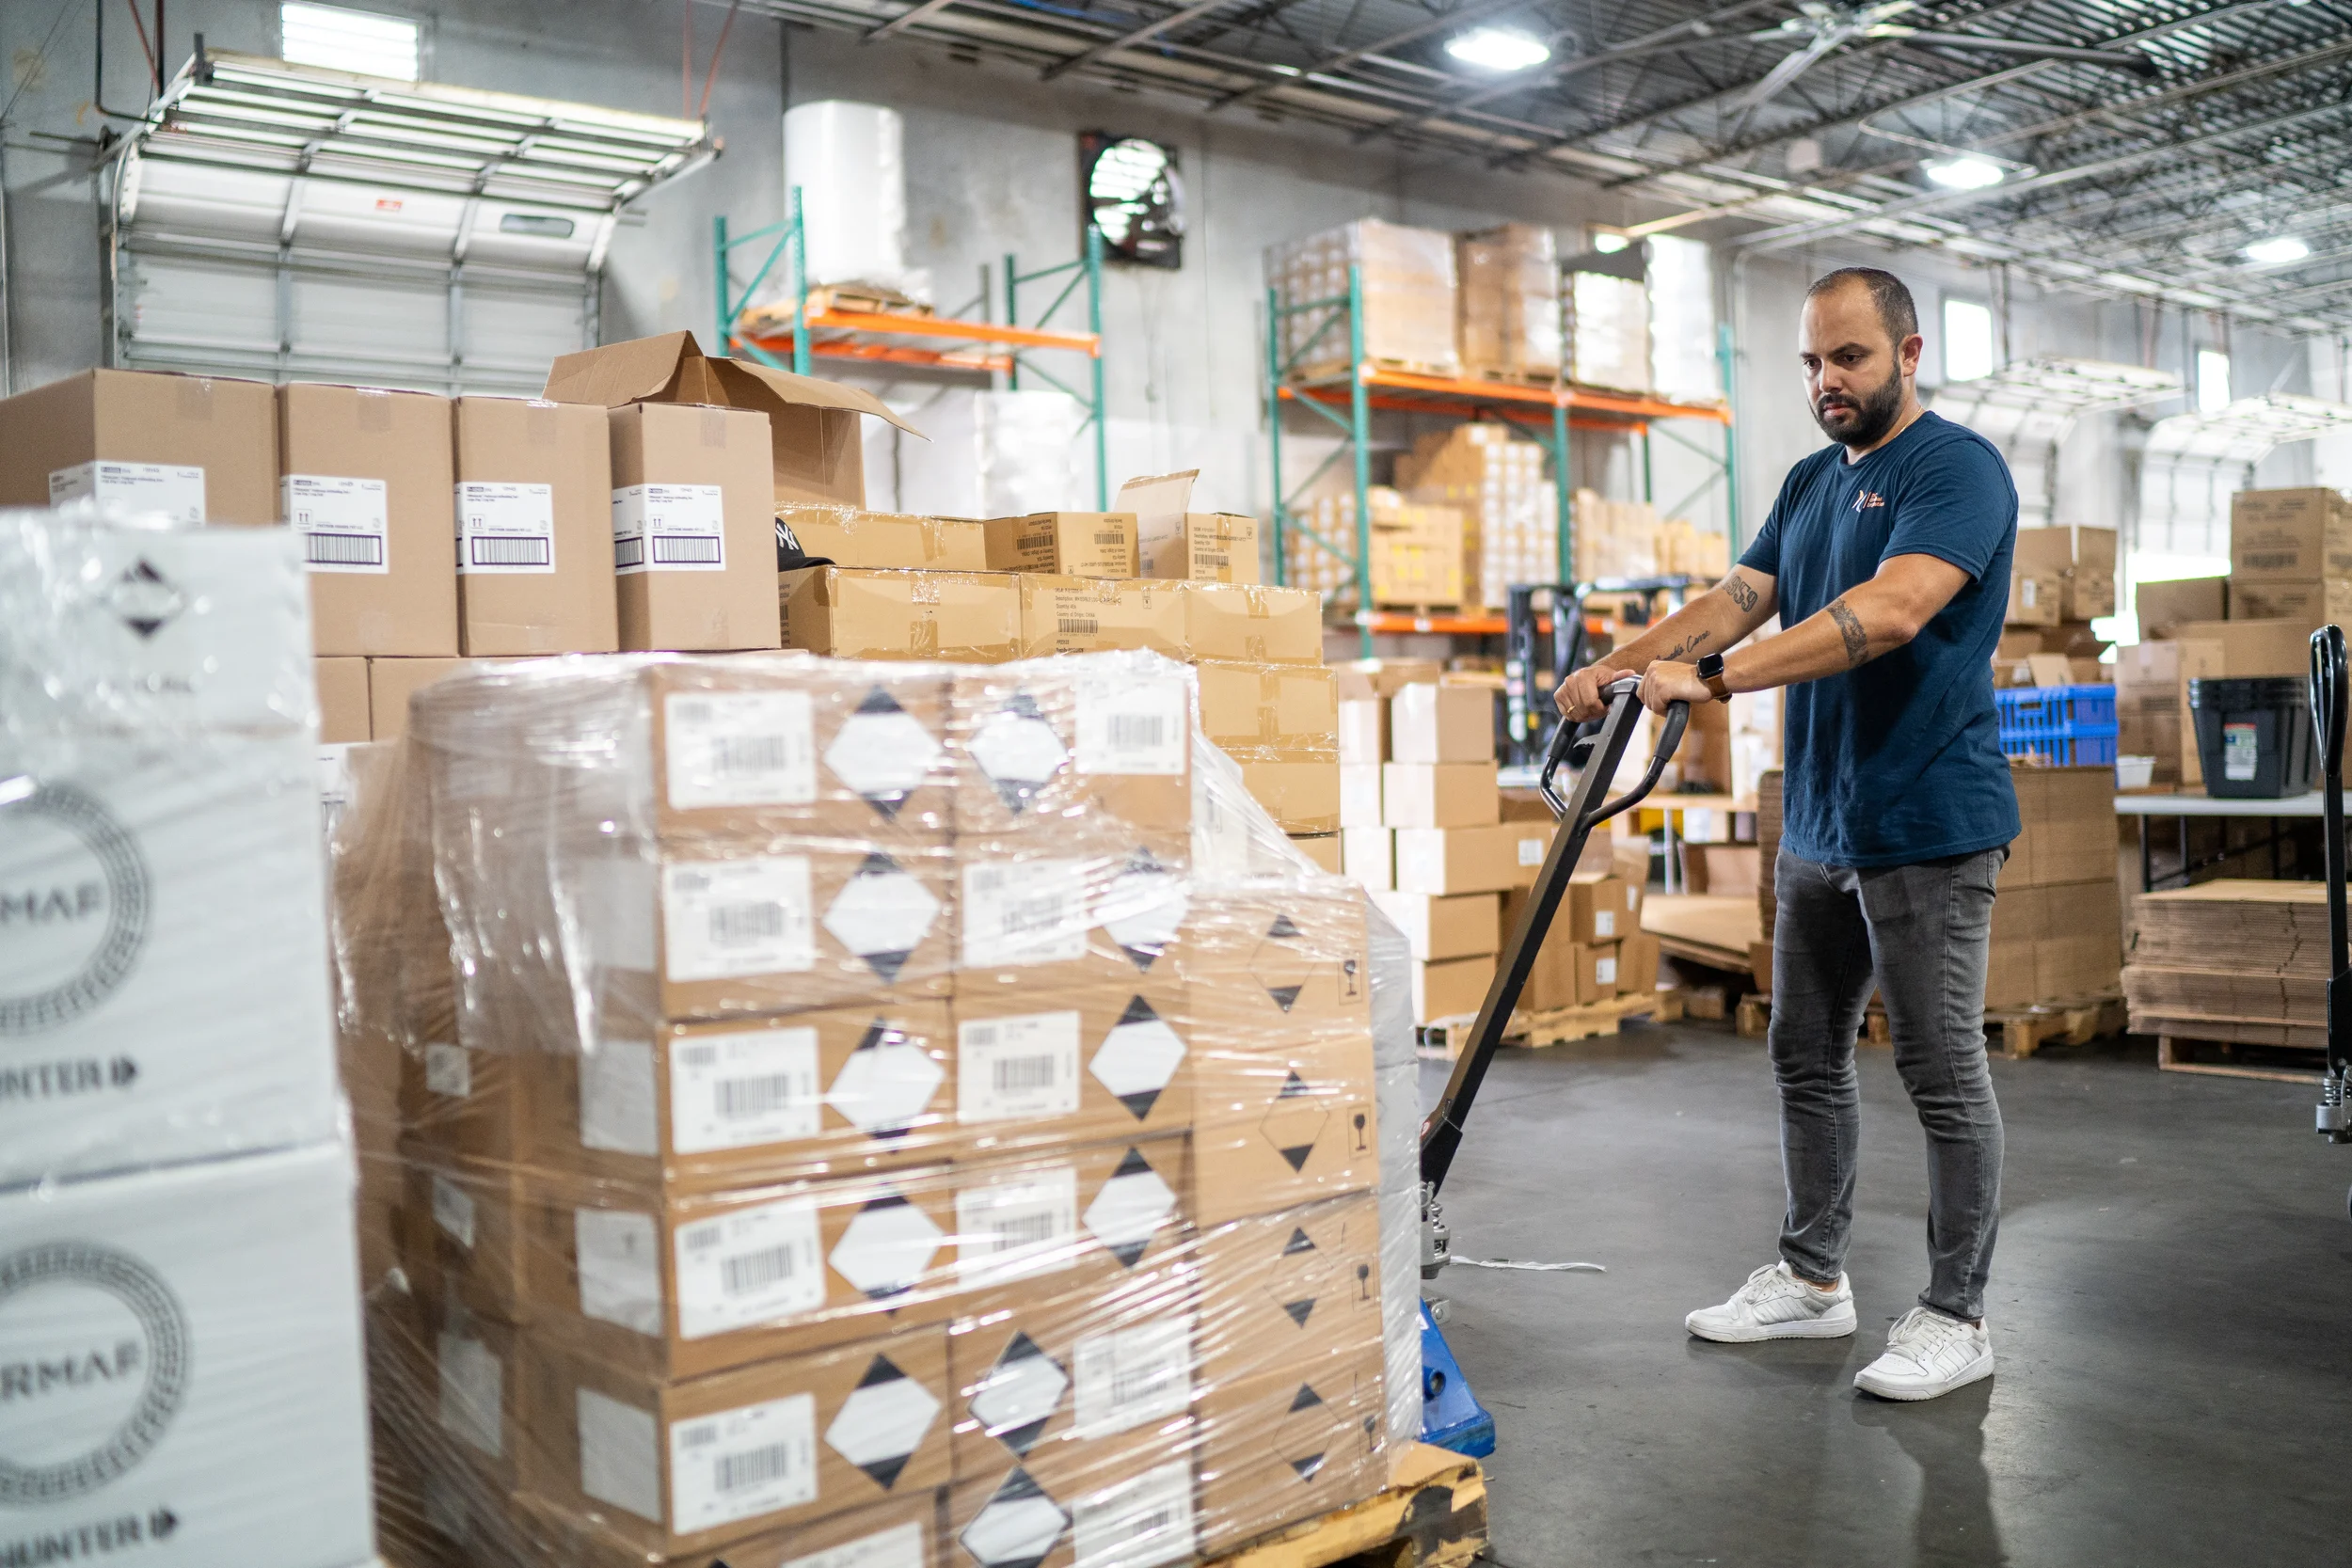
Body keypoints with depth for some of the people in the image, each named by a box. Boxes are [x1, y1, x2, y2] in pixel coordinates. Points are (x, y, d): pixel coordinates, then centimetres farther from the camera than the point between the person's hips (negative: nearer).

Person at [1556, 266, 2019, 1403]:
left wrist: (1714, 678, -35)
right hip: (1818, 827, 9)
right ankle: (1812, 1280, 27)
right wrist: (1617, 666, -8)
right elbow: (1737, 600, 9)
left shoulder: (1955, 468, -11)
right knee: (1807, 1057, 14)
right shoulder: (1811, 482, 15)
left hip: (1927, 827, -8)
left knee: (1943, 1074, 0)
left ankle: (1955, 1317, 12)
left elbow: (1888, 612, -27)